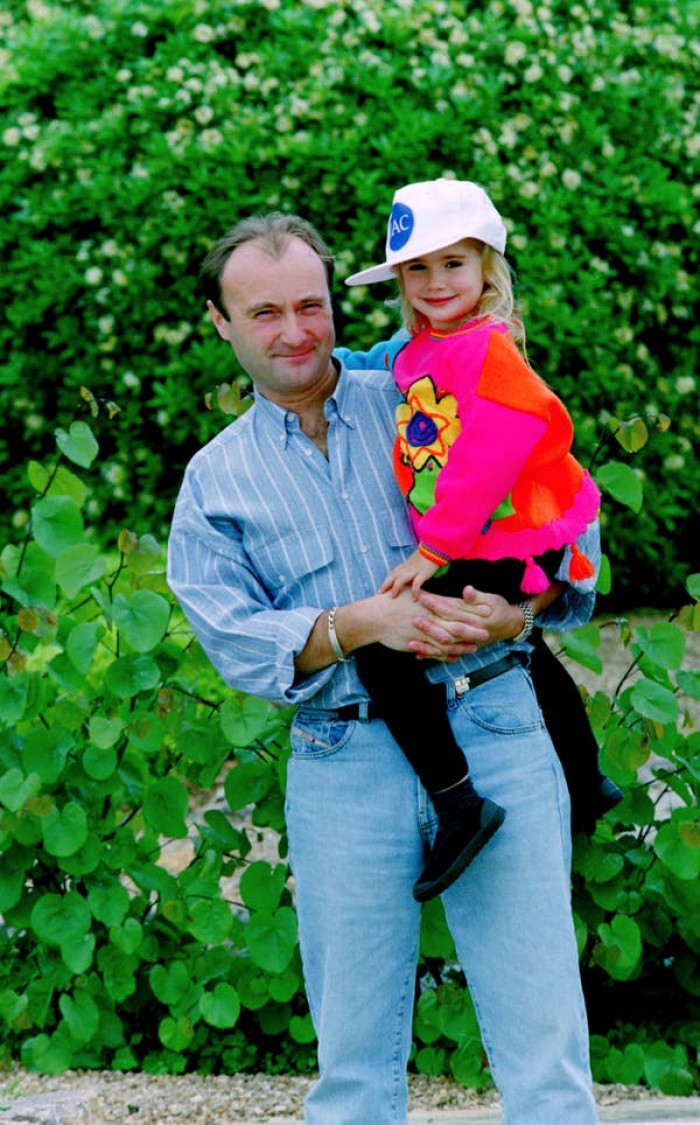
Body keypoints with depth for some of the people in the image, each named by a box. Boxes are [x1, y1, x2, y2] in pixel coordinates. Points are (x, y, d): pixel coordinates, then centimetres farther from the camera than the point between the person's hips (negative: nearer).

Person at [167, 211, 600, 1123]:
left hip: (492, 730, -1)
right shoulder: (214, 481, 11)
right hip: (343, 762, 1)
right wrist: (362, 622, -15)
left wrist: (515, 612, -11)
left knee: (543, 1038, -5)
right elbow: (236, 639, 0)